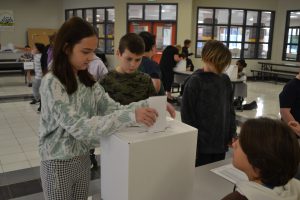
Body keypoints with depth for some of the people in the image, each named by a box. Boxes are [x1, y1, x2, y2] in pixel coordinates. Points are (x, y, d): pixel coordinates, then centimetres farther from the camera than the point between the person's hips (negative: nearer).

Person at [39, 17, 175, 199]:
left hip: (83, 158, 6)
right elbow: (78, 127, -31)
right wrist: (130, 116, -38)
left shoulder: (87, 80, 0)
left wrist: (149, 105, -21)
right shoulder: (52, 83, -22)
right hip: (58, 163, -6)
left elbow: (114, 109, -6)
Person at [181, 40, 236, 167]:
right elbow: (187, 114, -11)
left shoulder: (225, 80, 5)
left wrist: (232, 134, 8)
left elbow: (230, 109, 12)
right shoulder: (195, 81, -12)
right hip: (202, 143, -5)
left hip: (221, 142, 5)